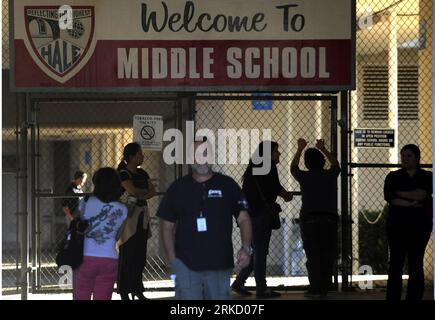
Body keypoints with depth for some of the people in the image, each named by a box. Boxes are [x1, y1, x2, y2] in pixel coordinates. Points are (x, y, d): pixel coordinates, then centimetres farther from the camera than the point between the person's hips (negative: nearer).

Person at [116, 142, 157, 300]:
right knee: (127, 255, -5)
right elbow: (132, 190, -19)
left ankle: (137, 290, 14)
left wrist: (140, 195, -9)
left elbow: (153, 192, 8)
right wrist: (145, 191, -1)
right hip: (129, 217, -7)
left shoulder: (142, 173, 14)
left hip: (142, 216, 7)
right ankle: (124, 292, -1)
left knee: (140, 255, 7)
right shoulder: (123, 173, -8)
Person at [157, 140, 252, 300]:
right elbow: (167, 227, 9)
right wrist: (172, 259, -3)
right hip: (186, 267, 0)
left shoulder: (227, 185, 4)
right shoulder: (177, 188, 6)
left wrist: (246, 248, -17)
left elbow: (243, 219, 0)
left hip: (220, 266, 0)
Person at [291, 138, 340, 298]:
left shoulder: (305, 177, -2)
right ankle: (325, 288, 9)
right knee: (328, 255, 7)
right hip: (330, 219, 2)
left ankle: (315, 289, -3)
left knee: (313, 256, -1)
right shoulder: (330, 175, 4)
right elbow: (336, 164, 28)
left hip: (310, 220, -2)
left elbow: (293, 168, 21)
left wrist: (300, 149, 33)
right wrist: (322, 149, 39)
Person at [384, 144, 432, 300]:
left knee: (416, 265, -3)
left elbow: (424, 194, -10)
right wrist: (411, 203, -13)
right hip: (397, 224, 0)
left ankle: (414, 298, -2)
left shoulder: (427, 177, 9)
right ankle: (393, 298, -5)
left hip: (419, 224, 0)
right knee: (395, 264, -5)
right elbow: (388, 196, -5)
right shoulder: (393, 177, 11)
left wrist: (400, 194, -7)